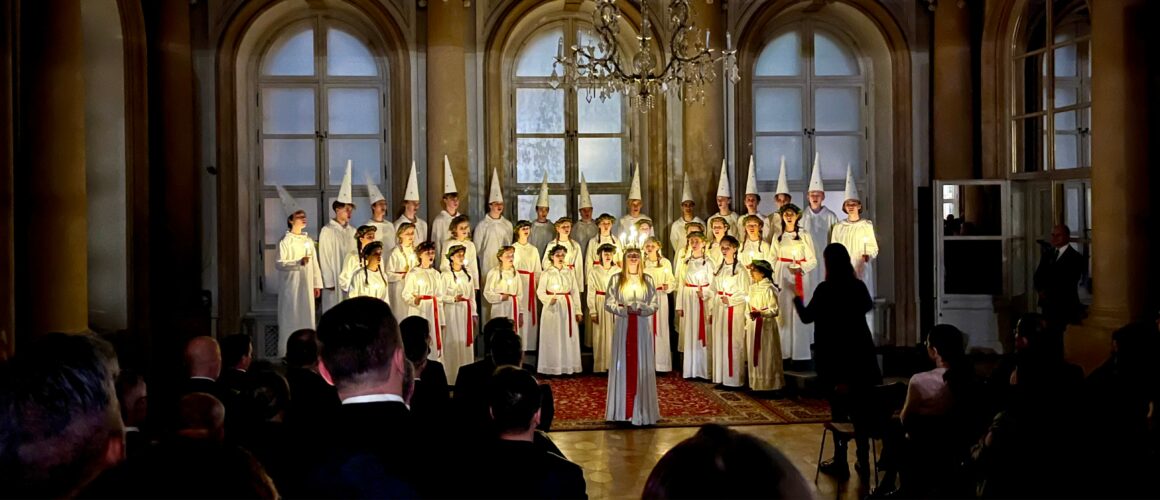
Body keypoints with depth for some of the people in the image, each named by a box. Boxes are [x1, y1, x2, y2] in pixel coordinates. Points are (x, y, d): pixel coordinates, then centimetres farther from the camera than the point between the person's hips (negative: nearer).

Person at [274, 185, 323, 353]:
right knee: (290, 319, -3)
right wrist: (298, 262, -25)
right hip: (291, 285, -5)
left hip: (306, 285, 5)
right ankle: (287, 354, 0)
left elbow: (314, 264, 10)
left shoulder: (308, 241, 10)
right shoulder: (285, 242, -6)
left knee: (306, 318, 7)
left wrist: (317, 284, 7)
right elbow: (280, 264, -12)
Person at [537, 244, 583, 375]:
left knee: (568, 337, 3)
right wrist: (549, 299, -22)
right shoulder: (547, 272, 0)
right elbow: (540, 291, -3)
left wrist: (578, 310, 5)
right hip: (552, 307, -3)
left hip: (568, 307, 3)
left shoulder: (570, 272, 9)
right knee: (553, 338, -2)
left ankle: (567, 366, 10)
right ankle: (552, 368, 4)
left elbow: (575, 292, 9)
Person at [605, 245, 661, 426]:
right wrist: (625, 309, -16)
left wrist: (641, 309, -14)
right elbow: (608, 303, -1)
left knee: (641, 366, 2)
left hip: (642, 327, 1)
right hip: (623, 327, -1)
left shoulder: (647, 280, 7)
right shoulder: (616, 279, 3)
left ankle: (640, 409, 6)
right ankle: (622, 409, 6)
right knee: (624, 365, 1)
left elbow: (654, 304, 5)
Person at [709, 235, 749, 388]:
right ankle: (721, 377, 14)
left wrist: (730, 300, -21)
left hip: (734, 311, -6)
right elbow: (714, 291, 13)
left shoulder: (740, 269, -8)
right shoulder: (719, 268, 12)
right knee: (719, 342, 7)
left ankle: (734, 378, 2)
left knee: (733, 344, -4)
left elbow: (745, 293, -9)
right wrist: (712, 311, 11)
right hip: (719, 310, 6)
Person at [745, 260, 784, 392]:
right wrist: (747, 325, 13)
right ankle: (756, 383, 18)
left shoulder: (769, 288, -13)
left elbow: (775, 310, -18)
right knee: (754, 355, 10)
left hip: (765, 326, -8)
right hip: (753, 326, 8)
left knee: (765, 356, -2)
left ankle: (768, 384, 6)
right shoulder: (753, 287, 10)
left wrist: (760, 313, -31)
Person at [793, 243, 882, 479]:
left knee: (839, 409, 3)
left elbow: (807, 316, -5)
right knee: (860, 408, 9)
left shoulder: (825, 289, -14)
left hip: (834, 358, -4)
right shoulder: (858, 286, 2)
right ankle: (863, 460, 15)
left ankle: (841, 462, 8)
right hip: (859, 355, 4)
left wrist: (796, 295, 11)